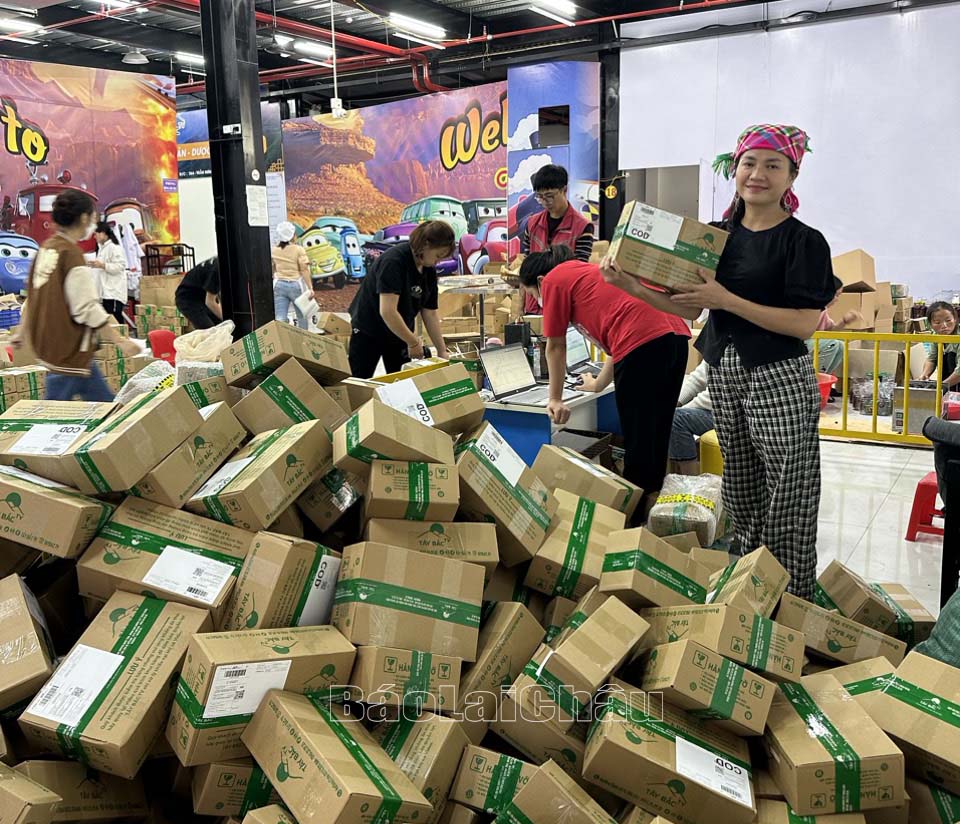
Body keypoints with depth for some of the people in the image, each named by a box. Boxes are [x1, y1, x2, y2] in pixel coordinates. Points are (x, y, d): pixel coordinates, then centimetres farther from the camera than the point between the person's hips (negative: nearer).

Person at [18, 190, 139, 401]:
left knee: (105, 405, 16)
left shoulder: (45, 249, 8)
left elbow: (33, 296, 16)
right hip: (69, 351, -9)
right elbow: (88, 309, -21)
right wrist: (120, 341, -17)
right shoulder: (72, 254, -18)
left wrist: (23, 332, 26)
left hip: (48, 343, 9)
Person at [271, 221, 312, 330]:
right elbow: (304, 270, -11)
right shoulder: (299, 250, -7)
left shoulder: (274, 251, 5)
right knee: (302, 316, 14)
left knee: (279, 318, -2)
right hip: (295, 285, -3)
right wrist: (310, 287, -10)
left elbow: (271, 270, 14)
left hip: (279, 285, 3)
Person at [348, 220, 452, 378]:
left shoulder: (429, 270, -4)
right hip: (368, 331, -7)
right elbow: (387, 311, -34)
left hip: (399, 332, 7)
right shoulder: (394, 261, -27)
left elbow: (430, 313, 2)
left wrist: (442, 351, -2)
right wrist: (413, 342, -26)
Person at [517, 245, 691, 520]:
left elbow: (555, 347, 12)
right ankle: (651, 509, 27)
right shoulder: (589, 271, 33)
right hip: (675, 334, 9)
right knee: (655, 438, 17)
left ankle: (635, 519, 9)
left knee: (637, 442, 0)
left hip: (644, 343, -9)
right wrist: (599, 384, 48)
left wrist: (555, 399, 22)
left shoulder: (554, 280, 9)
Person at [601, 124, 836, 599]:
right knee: (740, 496, 17)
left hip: (779, 380, -6)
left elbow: (804, 324, -16)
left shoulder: (804, 242, -8)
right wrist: (635, 288, -8)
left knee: (787, 504, -1)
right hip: (723, 374, 6)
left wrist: (726, 299, -21)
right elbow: (687, 306, 8)